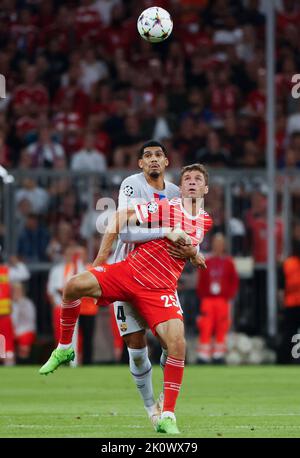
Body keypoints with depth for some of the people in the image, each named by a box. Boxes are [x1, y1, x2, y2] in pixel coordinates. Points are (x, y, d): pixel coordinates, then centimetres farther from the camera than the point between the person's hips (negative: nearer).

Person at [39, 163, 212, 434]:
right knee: (75, 285, -24)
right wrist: (103, 255, -6)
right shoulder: (165, 207, -7)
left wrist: (193, 254, 14)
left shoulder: (205, 221, 9)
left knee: (177, 344, -20)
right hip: (129, 271, -2)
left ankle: (167, 417, -12)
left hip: (160, 290, 2)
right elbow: (122, 216, -5)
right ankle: (64, 349, 1)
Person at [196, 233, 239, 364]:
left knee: (221, 330, 2)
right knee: (205, 329, -8)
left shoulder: (228, 262, 7)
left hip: (223, 300, 0)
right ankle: (203, 357, -8)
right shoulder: (207, 263, 8)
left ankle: (218, 356, 10)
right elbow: (201, 282, 8)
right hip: (207, 300, 0)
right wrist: (202, 297, -3)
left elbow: (235, 281, 8)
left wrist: (229, 295, -2)